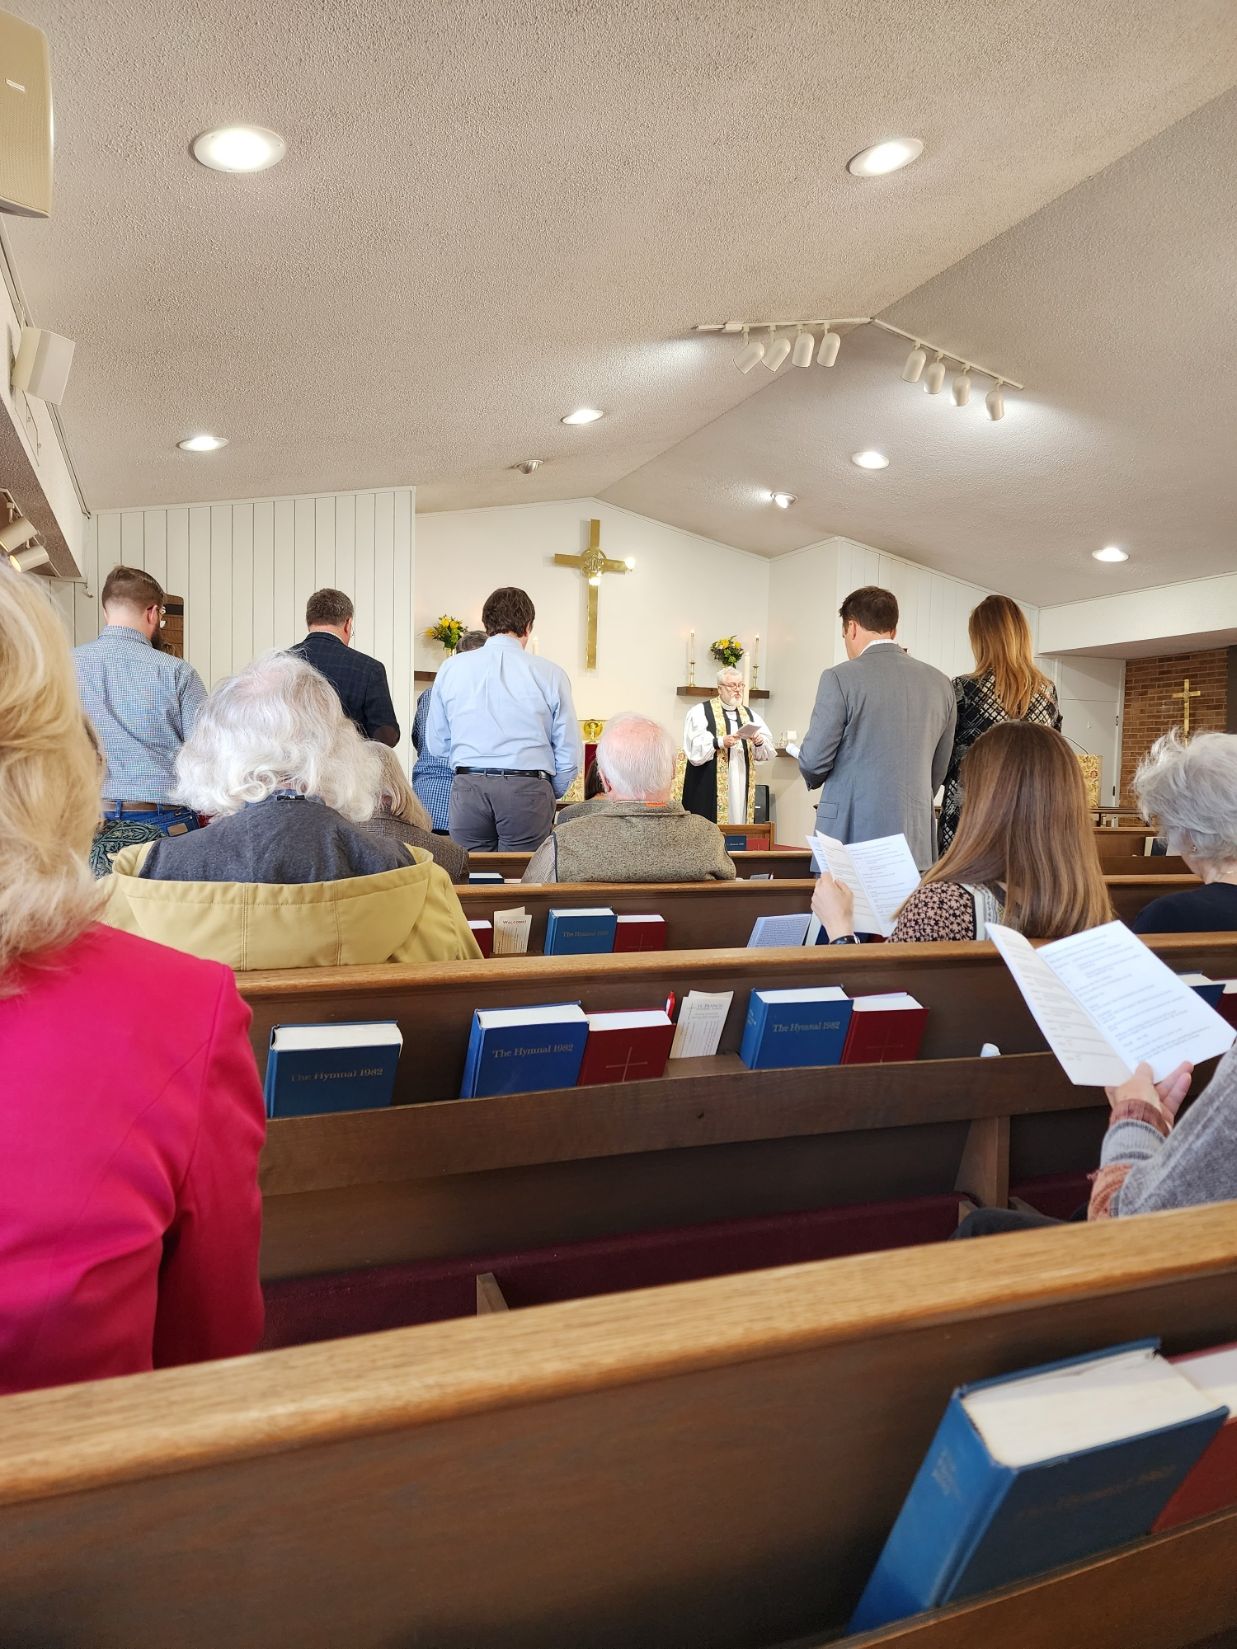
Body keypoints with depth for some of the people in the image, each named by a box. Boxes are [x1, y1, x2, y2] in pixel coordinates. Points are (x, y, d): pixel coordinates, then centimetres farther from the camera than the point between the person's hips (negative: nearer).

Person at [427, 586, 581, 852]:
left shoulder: (450, 669, 6)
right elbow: (568, 750, 2)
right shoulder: (550, 673, 0)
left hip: (467, 789, 2)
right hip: (527, 790, -2)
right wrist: (552, 795, 18)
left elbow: (437, 745, 11)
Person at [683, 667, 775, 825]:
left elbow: (769, 750, 11)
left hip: (742, 787, 5)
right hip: (710, 788, -5)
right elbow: (693, 747, -12)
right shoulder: (700, 712, 0)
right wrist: (720, 742, -22)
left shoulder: (749, 715, 16)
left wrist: (759, 742, -10)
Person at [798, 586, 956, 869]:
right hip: (917, 843, 5)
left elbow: (813, 762, -6)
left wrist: (813, 778, 17)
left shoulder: (840, 678, -8)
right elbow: (939, 770, 15)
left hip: (851, 835, -5)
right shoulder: (940, 683, 8)